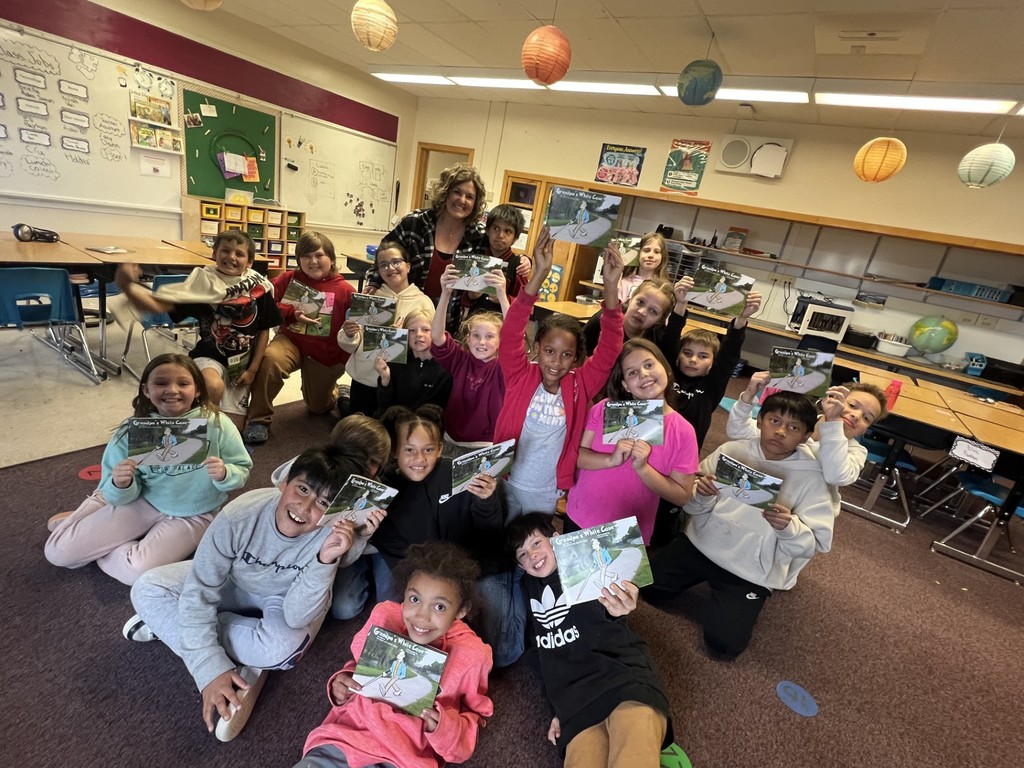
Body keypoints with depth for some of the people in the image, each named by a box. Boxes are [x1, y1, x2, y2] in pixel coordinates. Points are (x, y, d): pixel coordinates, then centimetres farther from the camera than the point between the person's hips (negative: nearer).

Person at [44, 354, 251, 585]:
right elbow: (127, 497, -5)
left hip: (193, 516, -2)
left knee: (138, 571, -23)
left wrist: (224, 474, -31)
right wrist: (121, 485, -28)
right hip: (144, 503, 3)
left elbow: (242, 470, -9)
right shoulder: (133, 430, -11)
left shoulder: (216, 424, -18)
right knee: (58, 550, -2)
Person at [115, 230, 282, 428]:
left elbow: (264, 330, 1)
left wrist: (253, 369, -1)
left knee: (234, 428, 3)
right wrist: (127, 285, -42)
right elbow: (157, 305, -21)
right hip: (209, 356, -2)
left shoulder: (258, 285, -6)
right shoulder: (203, 280, -12)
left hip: (242, 363, 3)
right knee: (214, 387, -38)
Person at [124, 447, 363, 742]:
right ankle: (241, 674, -16)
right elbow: (198, 591, -26)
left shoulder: (328, 536, -32)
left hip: (285, 601, -2)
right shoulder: (240, 515, -32)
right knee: (147, 590, -18)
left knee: (284, 648, -34)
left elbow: (297, 617, -34)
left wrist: (324, 562, -49)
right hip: (233, 584, 2)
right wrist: (211, 670, -31)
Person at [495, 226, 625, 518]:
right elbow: (511, 332, -29)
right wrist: (539, 275, -41)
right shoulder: (521, 375, -15)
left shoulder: (580, 385, -13)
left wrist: (611, 286, -36)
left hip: (547, 492, 1)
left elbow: (610, 348, -23)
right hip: (506, 482, 0)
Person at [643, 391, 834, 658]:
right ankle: (705, 577, 23)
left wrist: (788, 527, -32)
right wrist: (701, 497, -22)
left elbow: (815, 543, -10)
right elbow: (692, 506, 2)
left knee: (724, 644, -13)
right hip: (702, 543, 3)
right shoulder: (731, 450, -5)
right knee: (645, 587, 0)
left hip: (752, 570, -2)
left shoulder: (811, 477, -9)